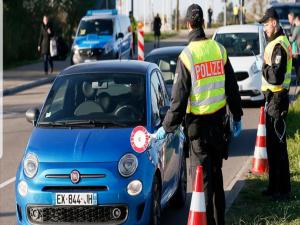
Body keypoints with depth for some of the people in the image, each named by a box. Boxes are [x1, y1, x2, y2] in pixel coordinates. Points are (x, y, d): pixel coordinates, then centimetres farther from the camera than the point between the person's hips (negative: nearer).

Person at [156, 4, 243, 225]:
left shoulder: (187, 56, -13)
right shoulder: (219, 49, 2)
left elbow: (179, 98, -12)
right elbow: (232, 87, 9)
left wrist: (166, 127, -4)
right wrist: (237, 116, 20)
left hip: (198, 121, -5)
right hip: (218, 119, 5)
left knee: (202, 175, 0)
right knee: (216, 173, 16)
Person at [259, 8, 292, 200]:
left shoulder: (279, 46, -18)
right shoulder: (276, 43, 14)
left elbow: (276, 77, -26)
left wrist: (265, 67, -11)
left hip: (278, 99, -11)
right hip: (272, 97, 11)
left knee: (279, 146, -6)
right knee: (272, 145, 16)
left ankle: (283, 189, -2)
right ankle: (274, 186, 24)